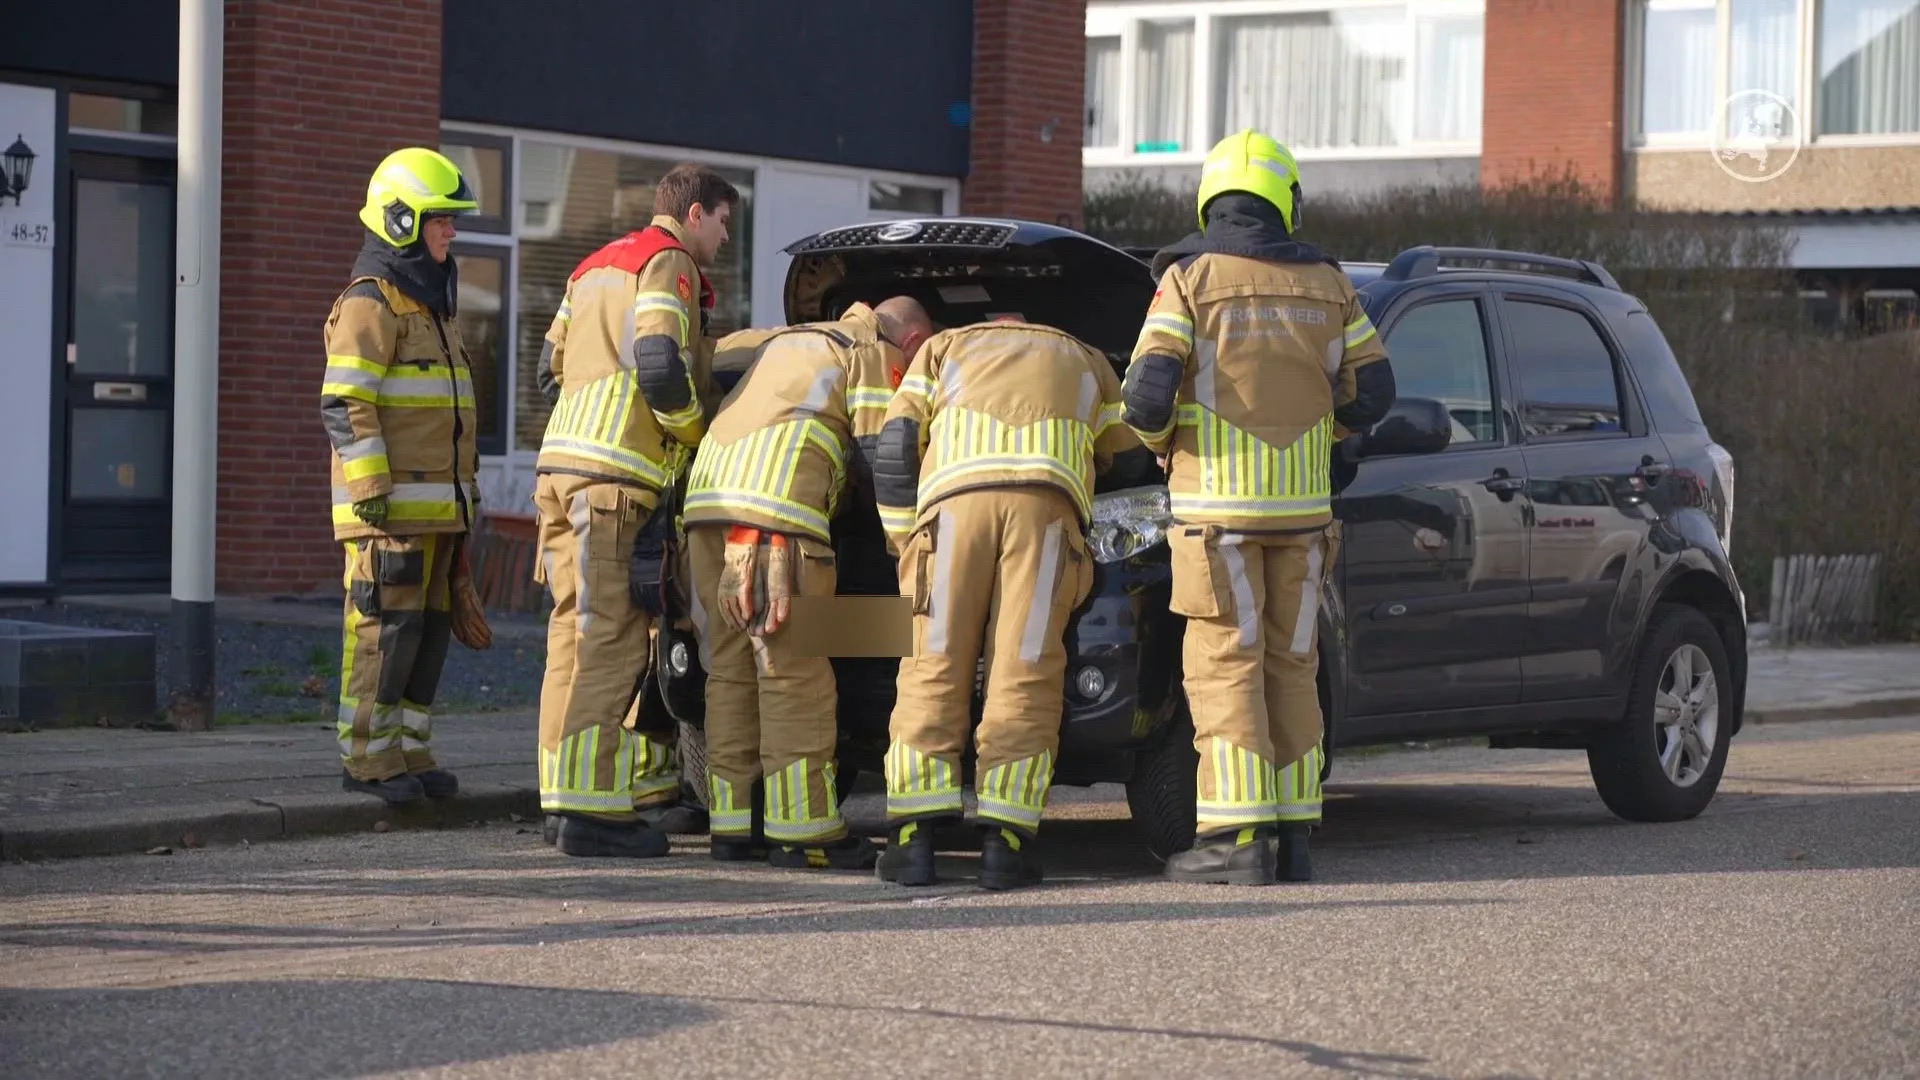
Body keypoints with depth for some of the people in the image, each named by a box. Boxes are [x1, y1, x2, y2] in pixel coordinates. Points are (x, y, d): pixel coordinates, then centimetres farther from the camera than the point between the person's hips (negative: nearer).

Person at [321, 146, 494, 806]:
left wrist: (466, 490, 25)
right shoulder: (370, 303, -9)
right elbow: (344, 405, -16)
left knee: (429, 629, 9)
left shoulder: (430, 303, 21)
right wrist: (371, 489, -21)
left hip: (436, 505, 9)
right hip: (390, 506, -9)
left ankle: (407, 751, 14)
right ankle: (366, 757, -5)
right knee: (385, 627, -8)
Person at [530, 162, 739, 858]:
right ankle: (588, 810, -13)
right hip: (615, 479, -9)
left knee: (582, 637, 12)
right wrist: (694, 431, -2)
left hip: (563, 464, 9)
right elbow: (660, 368, -17)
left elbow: (552, 362, 25)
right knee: (608, 642, -10)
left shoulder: (596, 267, 25)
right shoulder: (670, 264, -4)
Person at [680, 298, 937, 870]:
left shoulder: (786, 339, 32)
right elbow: (878, 455, 1)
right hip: (778, 507, -7)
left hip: (707, 495, 7)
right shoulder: (879, 356, 10)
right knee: (795, 674, -6)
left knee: (731, 668, 11)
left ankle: (732, 823, 12)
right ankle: (801, 829, -8)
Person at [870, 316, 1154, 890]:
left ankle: (913, 838, -7)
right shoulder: (1084, 361, 37)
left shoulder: (943, 348, 33)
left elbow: (894, 450, 21)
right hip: (1049, 498, 0)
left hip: (954, 496, 0)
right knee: (1025, 673, -2)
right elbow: (1132, 460, 35)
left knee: (933, 671, 0)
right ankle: (1004, 841, -9)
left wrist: (904, 542, 24)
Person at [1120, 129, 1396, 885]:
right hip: (1301, 503, 4)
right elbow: (1372, 392, 10)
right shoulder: (1324, 284, 7)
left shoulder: (1190, 279, -5)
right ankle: (1291, 834, 10)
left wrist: (1159, 439, 8)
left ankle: (1238, 838, -9)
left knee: (1225, 663, -3)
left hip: (1218, 503, -4)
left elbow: (1147, 393, -14)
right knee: (1288, 665, 10)